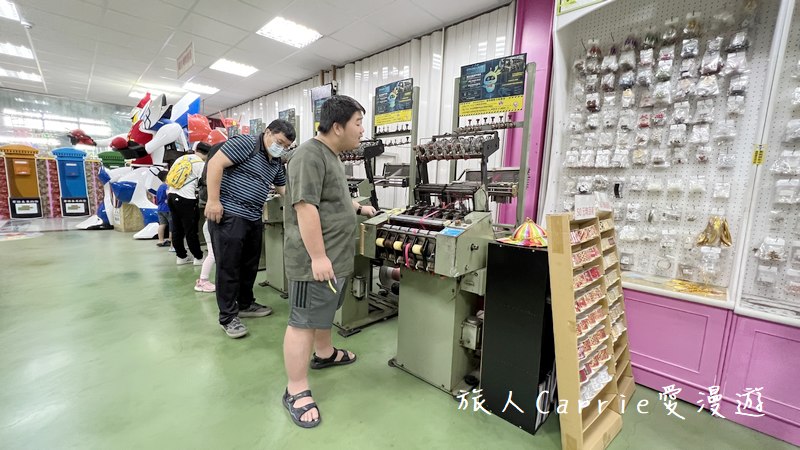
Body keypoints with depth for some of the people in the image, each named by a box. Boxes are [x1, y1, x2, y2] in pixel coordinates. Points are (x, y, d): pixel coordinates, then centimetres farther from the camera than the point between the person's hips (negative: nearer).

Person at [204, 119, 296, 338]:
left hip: (254, 218, 8)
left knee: (250, 265, 15)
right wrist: (213, 200, -21)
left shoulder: (276, 163, 15)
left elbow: (284, 189, 22)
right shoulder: (245, 143, -10)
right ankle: (228, 317, 11)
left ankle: (245, 304, 32)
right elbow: (215, 164, -16)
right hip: (228, 214, -8)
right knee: (228, 265, -1)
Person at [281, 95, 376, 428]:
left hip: (335, 256, 10)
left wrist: (358, 208, 19)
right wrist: (318, 257, -25)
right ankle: (296, 391, 13)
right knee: (304, 321, 0)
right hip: (317, 259, -10)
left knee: (324, 311, 24)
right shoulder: (310, 155, -17)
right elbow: (306, 206, -24)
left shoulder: (330, 155, 15)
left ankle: (324, 354, 43)